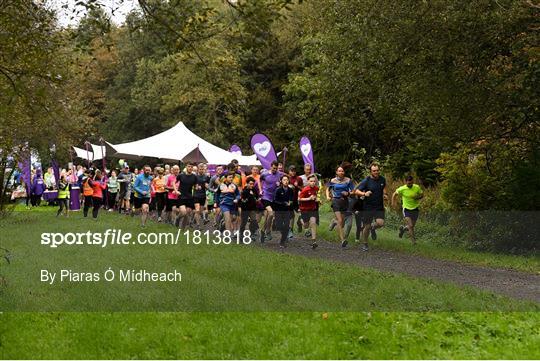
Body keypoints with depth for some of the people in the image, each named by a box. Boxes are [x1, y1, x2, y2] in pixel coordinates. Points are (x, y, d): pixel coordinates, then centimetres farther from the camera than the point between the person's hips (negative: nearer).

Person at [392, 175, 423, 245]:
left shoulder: (417, 187, -9)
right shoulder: (402, 189, -13)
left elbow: (422, 194, 6)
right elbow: (395, 194, 3)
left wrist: (419, 197, -16)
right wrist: (393, 202, -9)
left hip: (415, 209, 3)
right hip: (406, 209, -3)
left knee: (412, 226, 11)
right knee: (411, 226, -14)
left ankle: (403, 228, 43)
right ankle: (413, 241, 0)